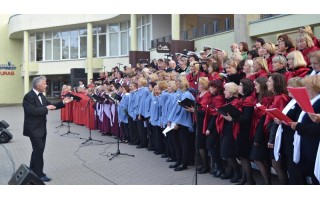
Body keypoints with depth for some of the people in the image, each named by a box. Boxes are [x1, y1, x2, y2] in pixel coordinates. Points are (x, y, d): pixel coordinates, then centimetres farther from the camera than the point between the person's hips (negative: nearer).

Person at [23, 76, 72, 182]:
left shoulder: (41, 95, 10)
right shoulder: (29, 96, -18)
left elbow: (50, 105, 14)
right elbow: (32, 111, -29)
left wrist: (63, 102, 5)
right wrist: (46, 108, -24)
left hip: (41, 128, 9)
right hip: (33, 129, -9)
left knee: (38, 149, 17)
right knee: (39, 149, -7)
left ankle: (33, 171, 30)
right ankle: (39, 174, 2)